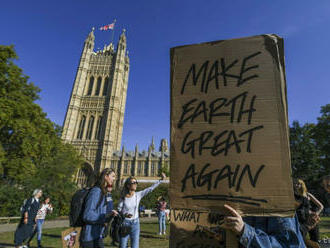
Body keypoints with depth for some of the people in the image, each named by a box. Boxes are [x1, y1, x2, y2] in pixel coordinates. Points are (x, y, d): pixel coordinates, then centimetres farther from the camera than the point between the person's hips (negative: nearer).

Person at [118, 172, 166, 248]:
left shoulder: (139, 194, -6)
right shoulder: (123, 197, -9)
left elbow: (150, 188, -13)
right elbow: (119, 209, 1)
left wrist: (161, 179, -20)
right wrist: (125, 214, -21)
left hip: (135, 223, 1)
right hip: (125, 223, -1)